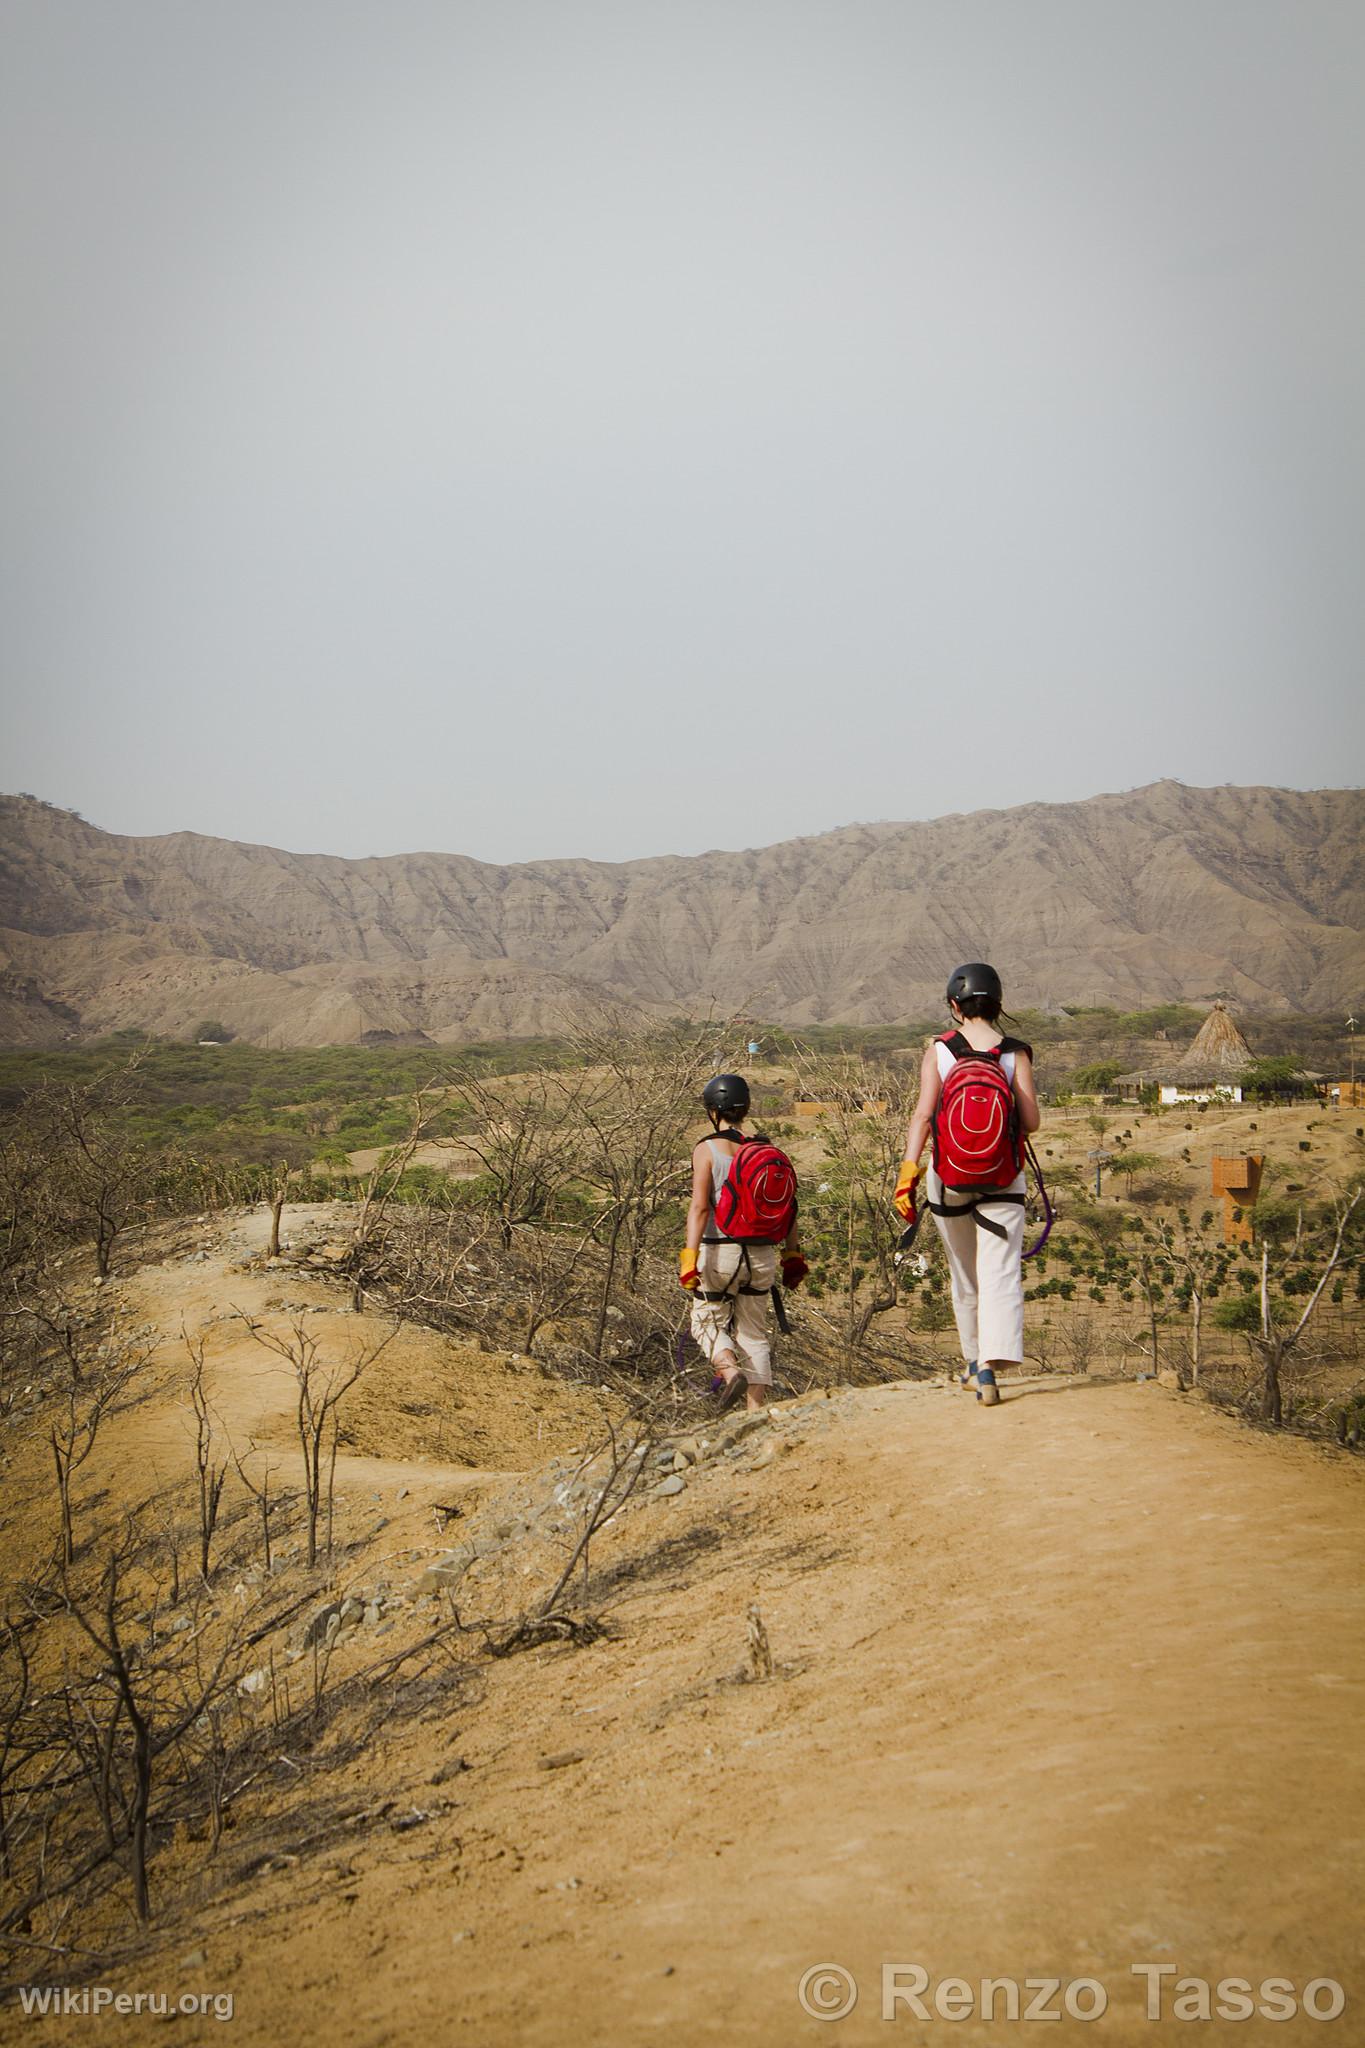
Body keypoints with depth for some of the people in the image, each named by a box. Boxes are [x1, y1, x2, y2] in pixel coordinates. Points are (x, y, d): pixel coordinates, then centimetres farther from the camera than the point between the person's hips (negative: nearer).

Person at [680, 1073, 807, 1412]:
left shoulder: (707, 1149, -8)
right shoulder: (763, 1149, 4)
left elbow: (699, 1207, -16)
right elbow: (787, 1206, 5)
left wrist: (690, 1257, -17)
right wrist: (792, 1255, 12)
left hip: (720, 1252, -4)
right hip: (761, 1254, 4)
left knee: (707, 1321, 16)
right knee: (754, 1331, 14)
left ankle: (730, 1370, -11)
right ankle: (757, 1411, 10)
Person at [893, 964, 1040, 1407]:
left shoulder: (939, 1051, -2)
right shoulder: (1014, 1054, -2)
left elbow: (923, 1114, -13)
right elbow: (1030, 1122, -7)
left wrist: (908, 1169, -17)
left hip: (949, 1176, 1)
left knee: (964, 1275, 18)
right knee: (1000, 1274, -6)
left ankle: (975, 1361, 32)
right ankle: (990, 1368, -23)